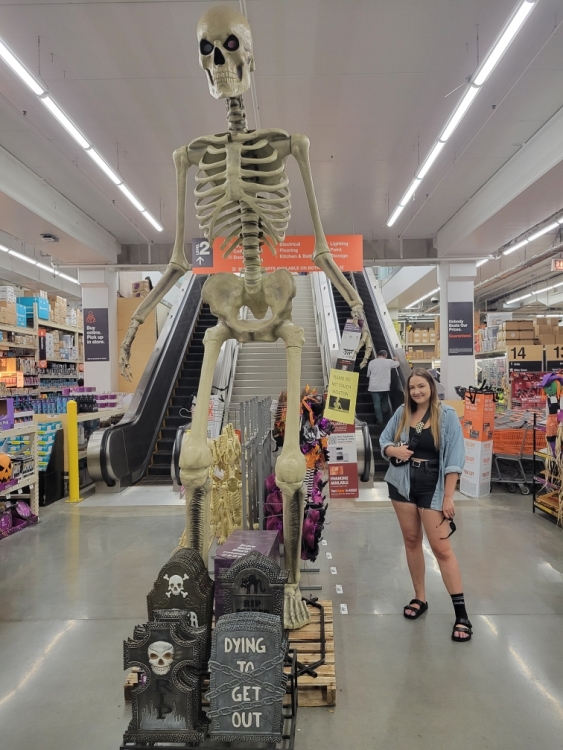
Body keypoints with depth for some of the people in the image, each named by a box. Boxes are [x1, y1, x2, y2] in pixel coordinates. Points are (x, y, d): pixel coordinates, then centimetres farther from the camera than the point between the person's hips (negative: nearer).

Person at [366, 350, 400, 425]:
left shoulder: (371, 362, 1)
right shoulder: (389, 362, 0)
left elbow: (368, 375, 12)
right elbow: (397, 364, 22)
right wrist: (396, 359, 44)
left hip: (374, 387, -1)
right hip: (385, 387, 1)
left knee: (377, 404, 2)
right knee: (385, 403, 18)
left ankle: (380, 420, 1)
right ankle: (387, 419, 22)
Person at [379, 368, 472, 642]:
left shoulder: (447, 415, -9)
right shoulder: (402, 413, 2)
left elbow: (454, 458, -10)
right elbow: (383, 440, 12)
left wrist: (448, 496, -14)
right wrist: (393, 450, -12)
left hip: (432, 487, -4)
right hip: (402, 484, 4)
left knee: (441, 548, -4)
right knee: (411, 540, 13)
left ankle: (461, 614, 6)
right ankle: (419, 598, 29)